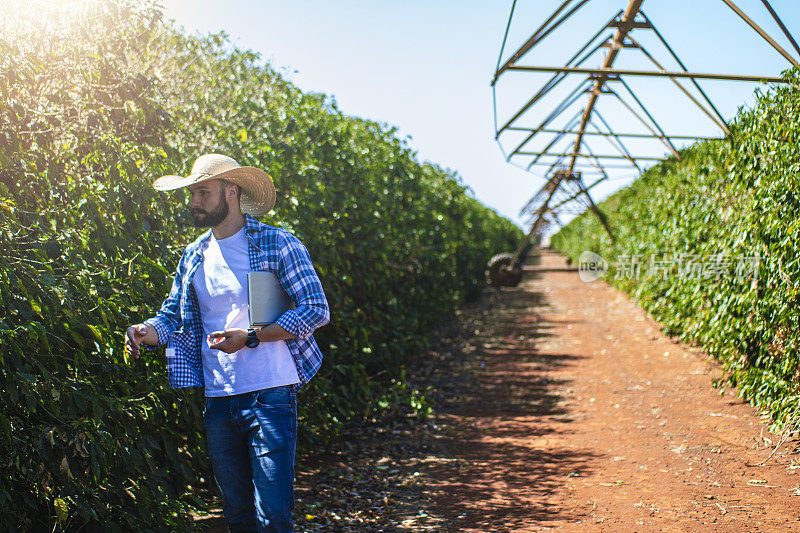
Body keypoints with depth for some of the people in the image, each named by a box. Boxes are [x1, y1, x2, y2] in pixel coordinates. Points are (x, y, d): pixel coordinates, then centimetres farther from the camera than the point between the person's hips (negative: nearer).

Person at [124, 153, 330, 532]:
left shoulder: (277, 244, -5)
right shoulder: (193, 256, 13)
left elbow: (316, 310, -9)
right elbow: (173, 316, 14)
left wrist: (251, 337, -17)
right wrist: (146, 332, -10)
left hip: (270, 397, -5)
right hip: (218, 401, 6)